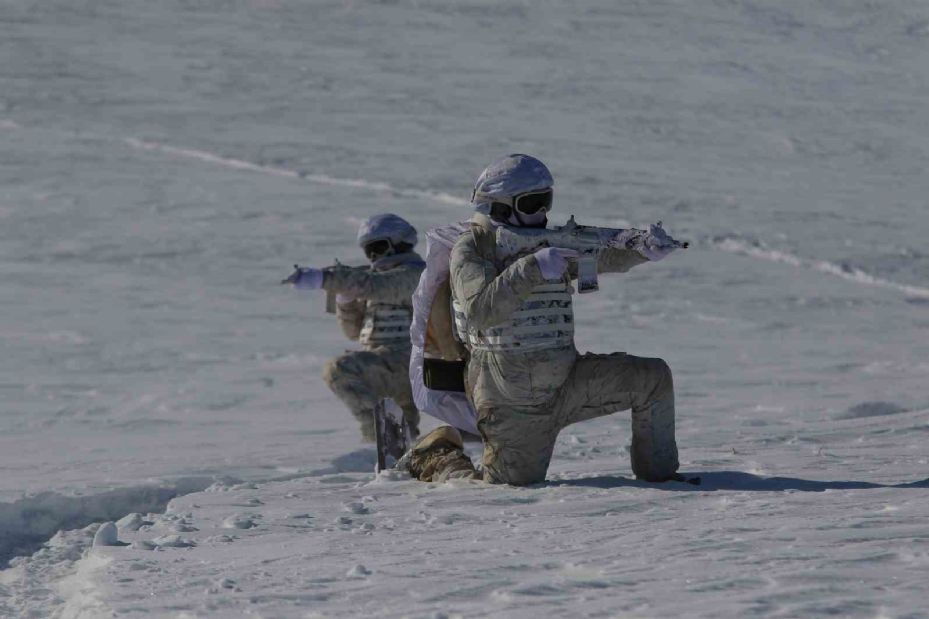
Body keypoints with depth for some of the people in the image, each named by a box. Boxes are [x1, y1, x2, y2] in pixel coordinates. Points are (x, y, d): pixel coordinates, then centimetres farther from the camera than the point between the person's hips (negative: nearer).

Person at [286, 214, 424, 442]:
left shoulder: (411, 275, -8)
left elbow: (367, 285, -26)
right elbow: (355, 329, 20)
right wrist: (344, 293, 3)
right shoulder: (386, 280, 23)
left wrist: (320, 278, -34)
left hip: (401, 362, -10)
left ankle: (377, 424, -26)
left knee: (338, 370, -27)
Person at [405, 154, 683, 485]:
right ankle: (437, 458, 23)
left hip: (565, 381, 5)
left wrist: (644, 249, -29)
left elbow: (606, 257, -8)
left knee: (653, 377, -5)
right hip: (512, 401, -5)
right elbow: (481, 311, -25)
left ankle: (657, 474, 6)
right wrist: (532, 268, -34)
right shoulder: (470, 249, -8)